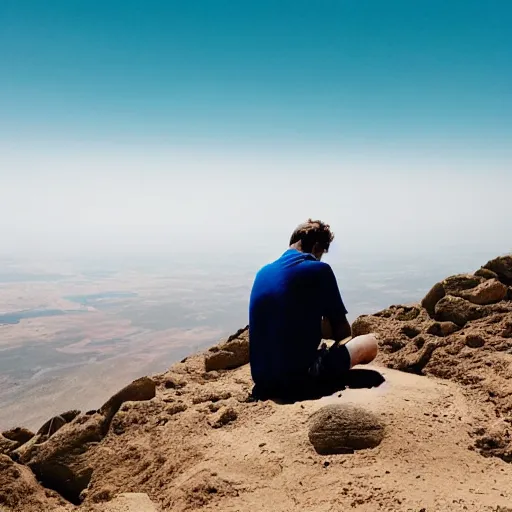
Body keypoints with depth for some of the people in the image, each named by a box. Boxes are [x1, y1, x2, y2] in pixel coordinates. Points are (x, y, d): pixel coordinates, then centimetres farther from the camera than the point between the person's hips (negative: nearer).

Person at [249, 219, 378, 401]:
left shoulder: (263, 272, 9)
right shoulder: (318, 269, -10)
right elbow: (343, 332, -2)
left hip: (263, 380, 7)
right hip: (298, 380, -7)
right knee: (370, 342, 13)